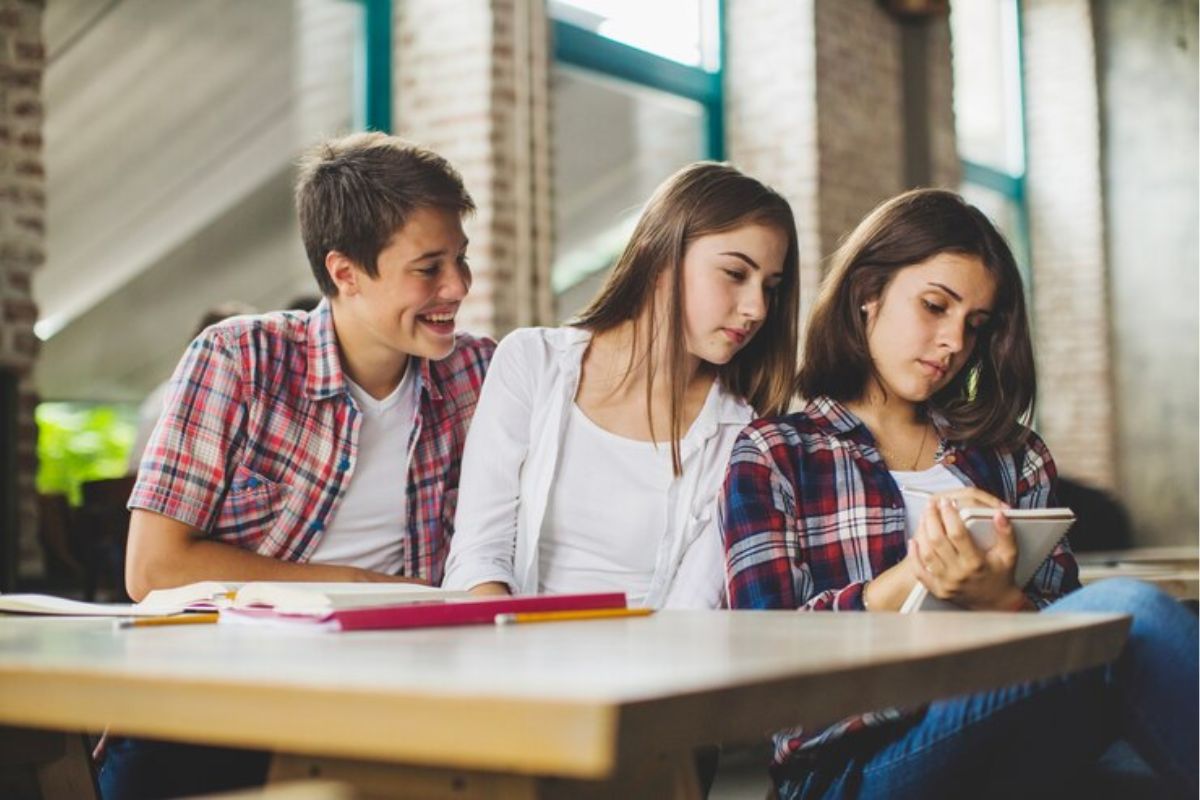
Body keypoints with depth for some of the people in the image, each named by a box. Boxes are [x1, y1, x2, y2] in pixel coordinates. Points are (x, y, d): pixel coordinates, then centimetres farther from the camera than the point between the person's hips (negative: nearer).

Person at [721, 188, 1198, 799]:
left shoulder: (1013, 456, 22)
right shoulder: (772, 456, 10)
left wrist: (1000, 600, -14)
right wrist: (911, 574, -16)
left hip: (1010, 743, 4)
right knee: (1129, 611, -28)